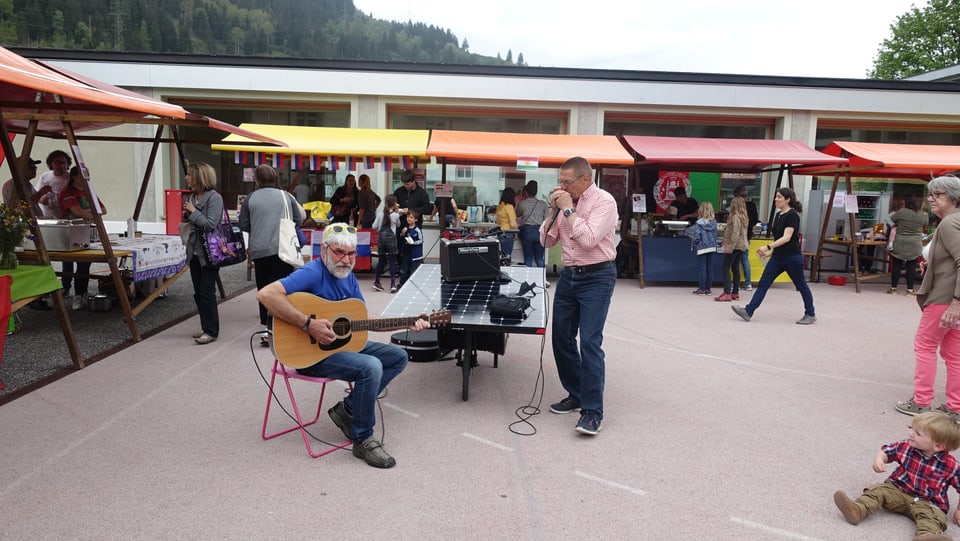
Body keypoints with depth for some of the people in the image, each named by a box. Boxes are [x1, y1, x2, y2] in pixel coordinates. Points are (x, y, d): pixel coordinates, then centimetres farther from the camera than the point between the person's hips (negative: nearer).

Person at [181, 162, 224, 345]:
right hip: (195, 252, 8)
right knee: (198, 293, 12)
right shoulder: (191, 197, 12)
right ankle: (206, 328, 22)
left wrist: (193, 211, -13)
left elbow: (210, 224, -20)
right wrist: (186, 212, 3)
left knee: (207, 292, -6)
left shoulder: (214, 198, -12)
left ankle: (211, 331, 1)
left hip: (209, 253, -8)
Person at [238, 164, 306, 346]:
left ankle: (267, 327, 15)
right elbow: (298, 221, 5)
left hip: (259, 251, 1)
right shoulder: (286, 196, 0)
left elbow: (243, 226, 3)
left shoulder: (250, 199, -1)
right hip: (283, 249, -1)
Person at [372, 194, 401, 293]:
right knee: (392, 261, 0)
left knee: (381, 260, 14)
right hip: (391, 238, -3)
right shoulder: (395, 215, -5)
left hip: (381, 238, 3)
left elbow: (374, 226, 3)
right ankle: (393, 284, -5)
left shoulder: (380, 214, 2)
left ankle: (376, 282, 18)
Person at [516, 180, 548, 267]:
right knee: (539, 258, 7)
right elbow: (546, 220, 2)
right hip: (540, 231, 2)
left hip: (527, 231, -2)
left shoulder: (521, 204, 0)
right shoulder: (543, 204, 5)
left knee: (528, 258, 4)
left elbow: (517, 215, 19)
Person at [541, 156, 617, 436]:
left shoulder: (604, 201, -11)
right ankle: (576, 395, 27)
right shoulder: (566, 201, 8)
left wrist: (568, 209, -17)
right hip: (568, 276, 7)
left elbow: (588, 239, -24)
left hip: (596, 278, -7)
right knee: (561, 338, 11)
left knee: (589, 342, -12)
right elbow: (546, 240, 9)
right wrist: (554, 210, -3)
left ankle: (593, 411, -4)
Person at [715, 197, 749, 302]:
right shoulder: (744, 217, 12)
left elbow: (735, 234, -22)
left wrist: (730, 247, -22)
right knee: (735, 269, 12)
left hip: (734, 246, -9)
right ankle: (735, 293, 15)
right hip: (741, 246, 9)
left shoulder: (735, 217, -16)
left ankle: (727, 294, -9)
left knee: (726, 269, -5)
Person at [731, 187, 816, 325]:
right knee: (763, 283, 0)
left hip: (792, 257, -8)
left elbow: (786, 238, -25)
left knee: (801, 286, 7)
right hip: (777, 257, 8)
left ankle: (811, 315, 23)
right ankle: (748, 311, -4)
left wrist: (768, 247, -32)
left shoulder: (792, 215, -15)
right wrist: (771, 252, 14)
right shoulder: (778, 215, 10)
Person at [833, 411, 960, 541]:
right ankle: (858, 509, -44)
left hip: (927, 502, -3)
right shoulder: (906, 446, -3)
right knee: (879, 490, -19)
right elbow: (886, 450, 10)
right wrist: (879, 459, -12)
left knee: (932, 515, -32)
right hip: (897, 490, 3)